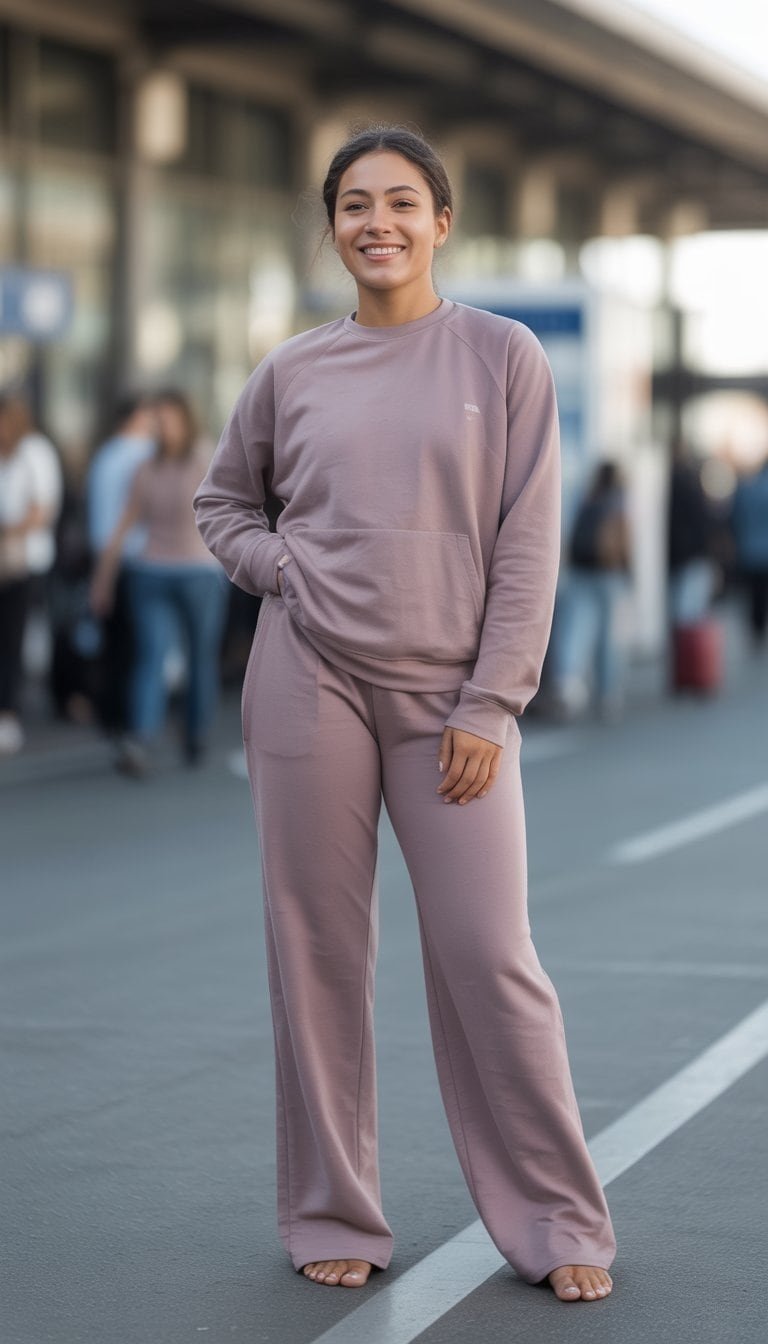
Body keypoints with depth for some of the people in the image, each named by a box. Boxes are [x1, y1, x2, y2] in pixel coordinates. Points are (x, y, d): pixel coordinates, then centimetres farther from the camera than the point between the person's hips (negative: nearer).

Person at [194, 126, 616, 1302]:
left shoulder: (503, 357, 1)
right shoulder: (293, 371, 7)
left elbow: (527, 545, -2)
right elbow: (223, 500, 21)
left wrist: (488, 707, -8)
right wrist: (278, 571, 1)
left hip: (451, 696, -2)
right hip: (311, 679, 2)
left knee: (489, 962, -4)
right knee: (319, 954, 4)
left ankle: (557, 1225, 8)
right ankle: (333, 1218, 15)